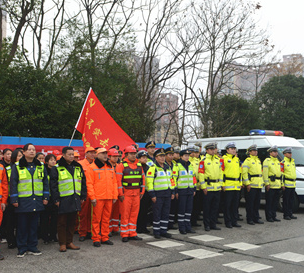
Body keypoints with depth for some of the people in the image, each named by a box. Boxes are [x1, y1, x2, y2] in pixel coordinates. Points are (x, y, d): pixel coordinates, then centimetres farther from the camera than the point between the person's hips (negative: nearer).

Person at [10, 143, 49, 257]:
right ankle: (21, 249, 12)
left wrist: (45, 197, 6)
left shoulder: (41, 166, 9)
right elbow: (13, 183, -1)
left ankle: (32, 247, 18)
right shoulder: (17, 166, 0)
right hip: (23, 201, -3)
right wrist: (14, 199, -6)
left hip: (37, 201, 3)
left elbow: (45, 182, 13)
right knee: (22, 225, 2)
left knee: (34, 225, 8)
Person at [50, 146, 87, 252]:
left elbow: (83, 183, 16)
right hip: (63, 199, -4)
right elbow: (53, 185, -5)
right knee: (62, 222, 2)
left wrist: (83, 196, 11)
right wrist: (56, 199, -11)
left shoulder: (78, 167, 12)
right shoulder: (57, 168, -3)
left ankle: (69, 242, 20)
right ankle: (62, 244, 11)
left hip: (75, 199, 5)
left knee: (72, 222, 11)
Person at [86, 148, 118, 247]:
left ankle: (105, 237, 20)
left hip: (109, 198, 5)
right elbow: (89, 183, -6)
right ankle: (96, 239, 8)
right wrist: (92, 197, -12)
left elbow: (114, 182, 16)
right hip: (98, 198, -5)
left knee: (106, 218, 10)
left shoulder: (110, 167, 14)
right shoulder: (92, 167, -3)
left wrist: (115, 196, 10)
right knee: (96, 218, 0)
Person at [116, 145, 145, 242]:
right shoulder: (122, 165, -6)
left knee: (134, 214, 9)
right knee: (125, 214, 0)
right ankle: (124, 235, 8)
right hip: (126, 193, -5)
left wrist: (142, 191, 9)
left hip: (137, 193, 5)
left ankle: (132, 233, 17)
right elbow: (118, 180, -10)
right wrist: (120, 194, -13)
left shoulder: (139, 165, 11)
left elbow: (142, 178, 14)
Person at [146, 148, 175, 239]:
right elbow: (149, 182, -11)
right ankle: (156, 232, 9)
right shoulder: (153, 168, -7)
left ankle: (163, 231, 18)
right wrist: (152, 195, -15)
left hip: (167, 194, 6)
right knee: (157, 214, -1)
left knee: (166, 213, 9)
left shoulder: (168, 168, 16)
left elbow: (171, 180, 22)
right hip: (158, 194, -6)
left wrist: (172, 192, 15)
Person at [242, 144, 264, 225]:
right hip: (251, 186, -8)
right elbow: (244, 173, -14)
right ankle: (249, 219, 3)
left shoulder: (258, 160, 19)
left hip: (258, 185, 8)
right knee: (250, 203, -3)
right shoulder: (247, 161, -8)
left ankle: (256, 218, 19)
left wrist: (262, 182, 18)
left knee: (257, 203, 11)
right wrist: (247, 184, -19)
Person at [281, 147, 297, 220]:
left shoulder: (293, 161, 16)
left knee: (291, 200, 11)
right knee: (286, 200, -2)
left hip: (293, 184, 7)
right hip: (286, 184, -7)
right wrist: (282, 184, -15)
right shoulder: (283, 162, -8)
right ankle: (286, 215, 3)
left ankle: (290, 214, 19)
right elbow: (281, 174, -11)